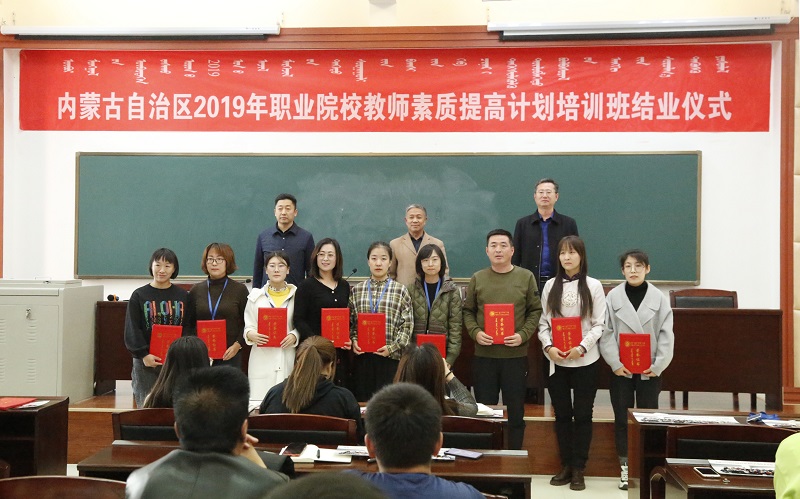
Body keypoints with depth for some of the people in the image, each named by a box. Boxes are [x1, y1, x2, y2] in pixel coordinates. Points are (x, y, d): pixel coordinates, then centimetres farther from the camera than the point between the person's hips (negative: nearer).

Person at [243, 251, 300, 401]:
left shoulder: (297, 295, 6)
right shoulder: (256, 296, 9)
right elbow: (248, 327, 8)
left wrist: (294, 336, -11)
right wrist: (252, 335, -14)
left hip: (288, 359, 0)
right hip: (262, 360, 0)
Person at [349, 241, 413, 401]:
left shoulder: (400, 290, 2)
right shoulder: (357, 290, 10)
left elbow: (407, 325, -1)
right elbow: (350, 322, 13)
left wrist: (392, 347, -10)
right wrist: (353, 341, -4)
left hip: (390, 358, -2)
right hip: (362, 357, 2)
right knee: (362, 401, 5)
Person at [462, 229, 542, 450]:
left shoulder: (526, 277, 3)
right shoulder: (477, 279, 6)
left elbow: (535, 311, 4)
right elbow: (468, 311, 9)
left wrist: (523, 335, -11)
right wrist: (475, 332, -9)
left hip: (516, 355, -1)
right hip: (483, 355, 1)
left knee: (516, 411, 6)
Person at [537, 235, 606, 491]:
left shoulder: (593, 286, -1)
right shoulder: (551, 285, 6)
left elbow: (599, 324, -3)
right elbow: (543, 322, 6)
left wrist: (582, 347, -17)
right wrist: (548, 346, -11)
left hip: (585, 361, -2)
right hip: (556, 361, 2)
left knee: (582, 414, 5)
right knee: (561, 414, 9)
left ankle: (578, 469, 14)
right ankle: (566, 465, 20)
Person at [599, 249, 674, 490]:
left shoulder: (659, 298, 1)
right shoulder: (613, 297, 0)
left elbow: (666, 335, -1)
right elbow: (606, 333, -3)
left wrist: (658, 365, -9)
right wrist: (615, 363, -12)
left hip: (649, 370, 0)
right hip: (621, 369, 0)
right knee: (622, 419, 7)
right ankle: (625, 467, 18)